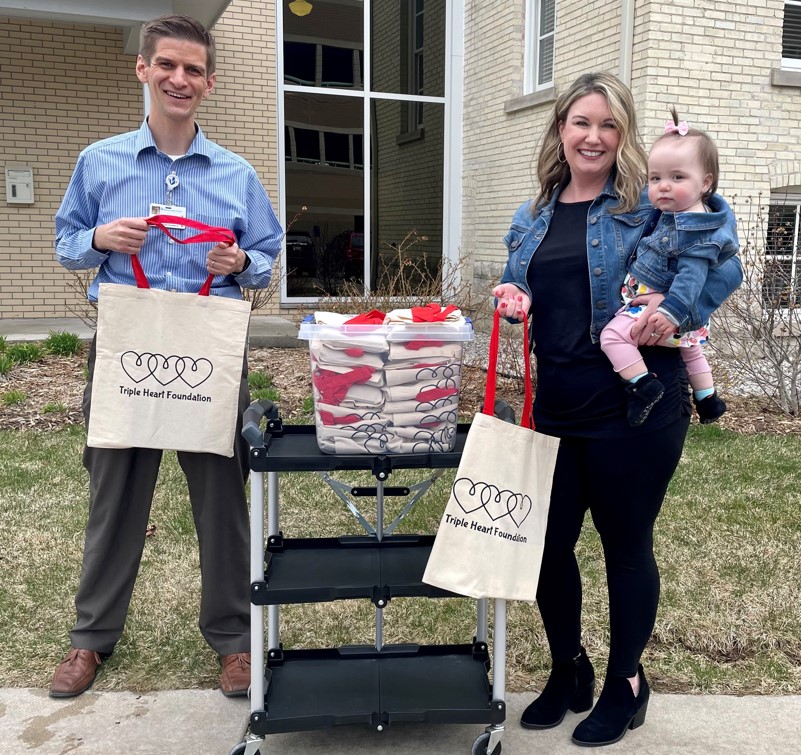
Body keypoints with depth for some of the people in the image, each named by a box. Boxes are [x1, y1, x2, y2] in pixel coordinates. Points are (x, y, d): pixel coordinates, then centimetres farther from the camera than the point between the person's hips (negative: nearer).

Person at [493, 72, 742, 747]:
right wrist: (514, 301, -4)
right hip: (552, 408, 5)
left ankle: (626, 683, 32)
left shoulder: (651, 203, -3)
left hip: (634, 406, -4)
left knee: (627, 543, 9)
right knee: (547, 542, 10)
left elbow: (726, 267, -5)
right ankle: (567, 672, 35)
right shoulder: (532, 218, 12)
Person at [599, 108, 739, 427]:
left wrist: (671, 312, -37)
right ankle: (707, 399, 46)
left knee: (613, 335, -18)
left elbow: (692, 274, -32)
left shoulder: (695, 231, -27)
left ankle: (644, 386, -17)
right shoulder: (678, 212, 2)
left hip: (658, 305, -10)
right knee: (689, 347, 32)